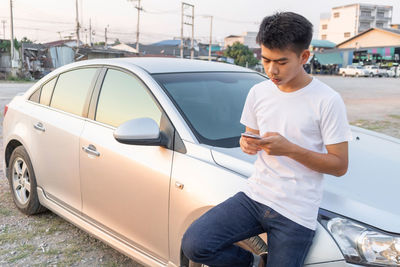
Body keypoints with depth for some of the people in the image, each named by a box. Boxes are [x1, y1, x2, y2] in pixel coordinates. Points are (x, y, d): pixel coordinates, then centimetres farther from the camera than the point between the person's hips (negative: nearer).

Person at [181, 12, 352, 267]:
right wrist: (248, 145, -6)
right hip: (254, 196, 4)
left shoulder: (327, 101, -9)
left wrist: (289, 149, -20)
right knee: (194, 244, -13)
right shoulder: (258, 92, 6)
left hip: (296, 214, -4)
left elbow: (340, 165, -8)